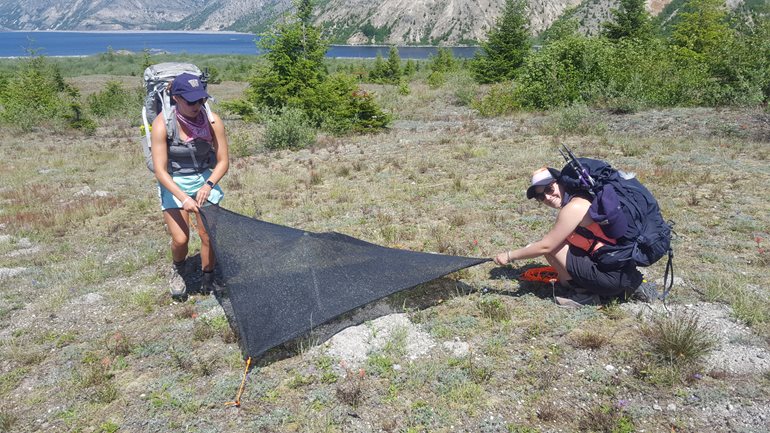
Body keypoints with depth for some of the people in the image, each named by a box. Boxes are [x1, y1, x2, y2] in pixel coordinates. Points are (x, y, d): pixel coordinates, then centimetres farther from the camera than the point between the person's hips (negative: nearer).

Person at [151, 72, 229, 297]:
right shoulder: (162, 124, -21)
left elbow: (223, 161, -7)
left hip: (204, 179, 2)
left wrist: (209, 185, -24)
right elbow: (160, 171, -20)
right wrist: (183, 198, -32)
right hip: (173, 182, -2)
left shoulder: (212, 121, -15)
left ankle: (208, 280, 19)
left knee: (208, 234, -4)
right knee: (180, 238, -9)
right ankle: (178, 270, 25)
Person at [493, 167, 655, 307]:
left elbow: (545, 246, -13)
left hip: (613, 275, -10)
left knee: (552, 246, -10)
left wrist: (510, 256, -4)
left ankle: (585, 294, 0)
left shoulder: (574, 207, -16)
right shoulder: (582, 199, 13)